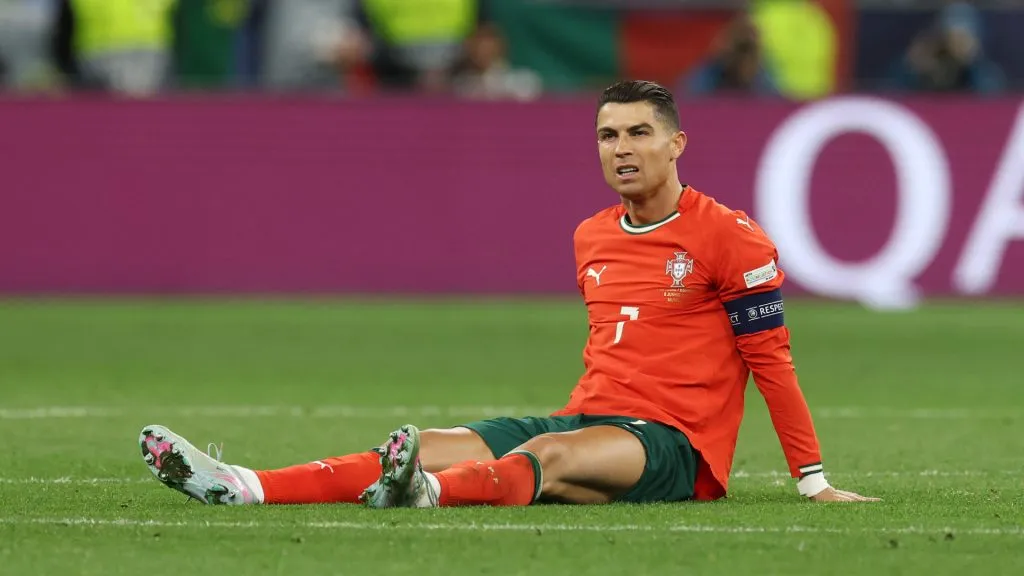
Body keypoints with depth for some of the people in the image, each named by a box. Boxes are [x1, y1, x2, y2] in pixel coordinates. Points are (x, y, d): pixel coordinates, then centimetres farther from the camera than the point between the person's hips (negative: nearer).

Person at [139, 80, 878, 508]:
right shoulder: (591, 238, 16)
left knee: (547, 454, -38)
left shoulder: (730, 237, -5)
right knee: (434, 445, -16)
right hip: (590, 419, 6)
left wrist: (814, 481, -6)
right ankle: (236, 487, -34)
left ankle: (424, 492, -71)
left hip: (676, 443, -6)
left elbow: (770, 358, -5)